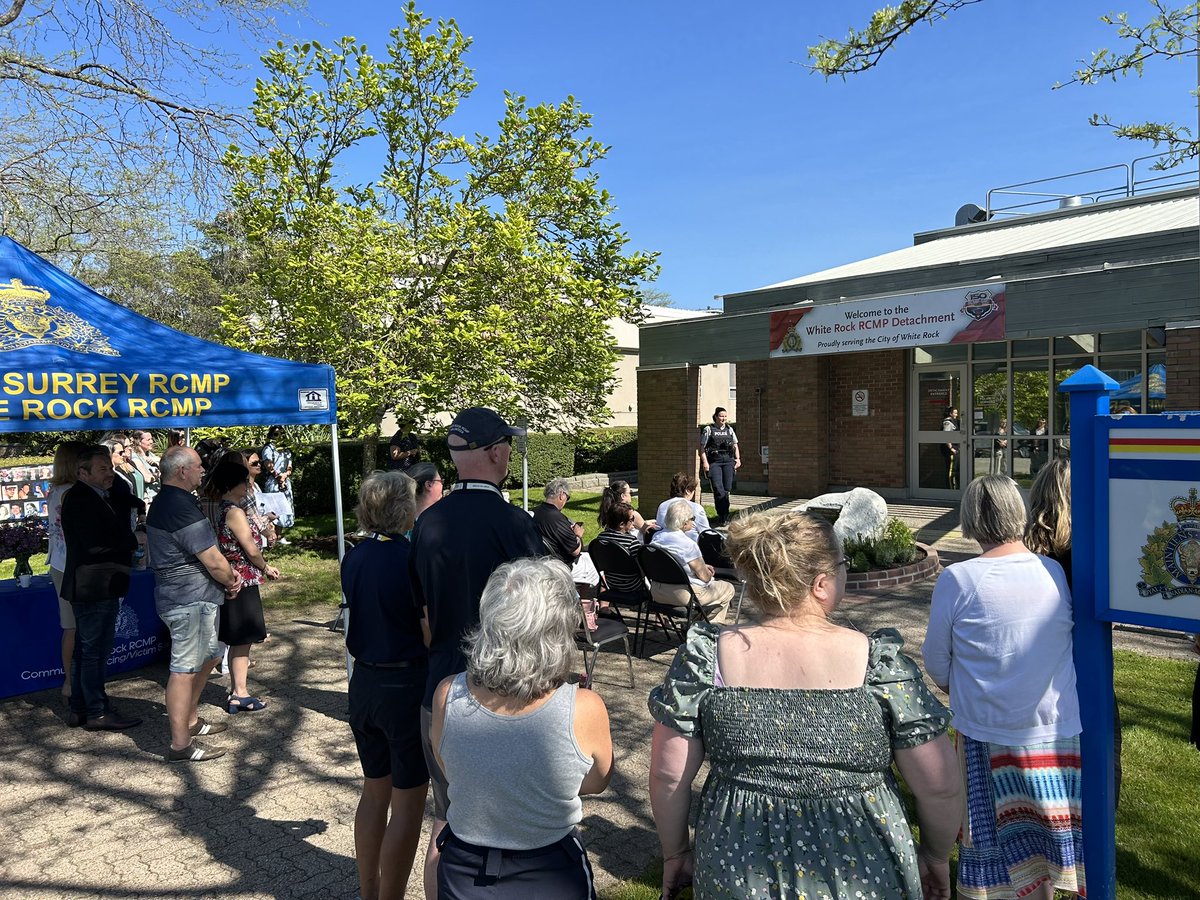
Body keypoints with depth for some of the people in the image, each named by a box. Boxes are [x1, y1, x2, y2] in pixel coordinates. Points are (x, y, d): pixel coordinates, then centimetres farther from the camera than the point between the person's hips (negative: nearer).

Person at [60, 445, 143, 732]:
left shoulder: (102, 498, 17)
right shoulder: (79, 498, -14)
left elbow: (115, 533, 17)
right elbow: (94, 543, -23)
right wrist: (135, 540, -16)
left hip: (105, 587, 10)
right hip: (91, 587, -10)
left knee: (87, 650, 16)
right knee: (92, 650, -2)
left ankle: (79, 710, 26)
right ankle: (97, 713, 6)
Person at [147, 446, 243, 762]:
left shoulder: (165, 501, 13)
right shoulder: (181, 508, -21)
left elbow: (206, 554, 17)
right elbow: (213, 561, -21)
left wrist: (228, 575, 4)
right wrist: (231, 581, -2)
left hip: (195, 598, 11)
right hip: (190, 599, -11)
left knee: (208, 656, 24)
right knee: (185, 669, -3)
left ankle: (190, 720, 37)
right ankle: (181, 745, 6)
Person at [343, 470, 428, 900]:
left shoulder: (353, 558, 1)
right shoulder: (413, 560, -19)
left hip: (364, 682, 7)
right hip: (407, 685, -7)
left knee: (375, 792, 21)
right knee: (408, 804, 7)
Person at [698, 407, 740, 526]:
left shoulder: (729, 430, 17)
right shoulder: (708, 429, 4)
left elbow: (735, 446, 22)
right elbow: (702, 447, 1)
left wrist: (738, 459, 9)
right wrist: (705, 462, -8)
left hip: (728, 461, 4)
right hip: (714, 461, -4)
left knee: (727, 489, 0)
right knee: (718, 488, -13)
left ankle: (723, 517, 12)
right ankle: (724, 517, -9)